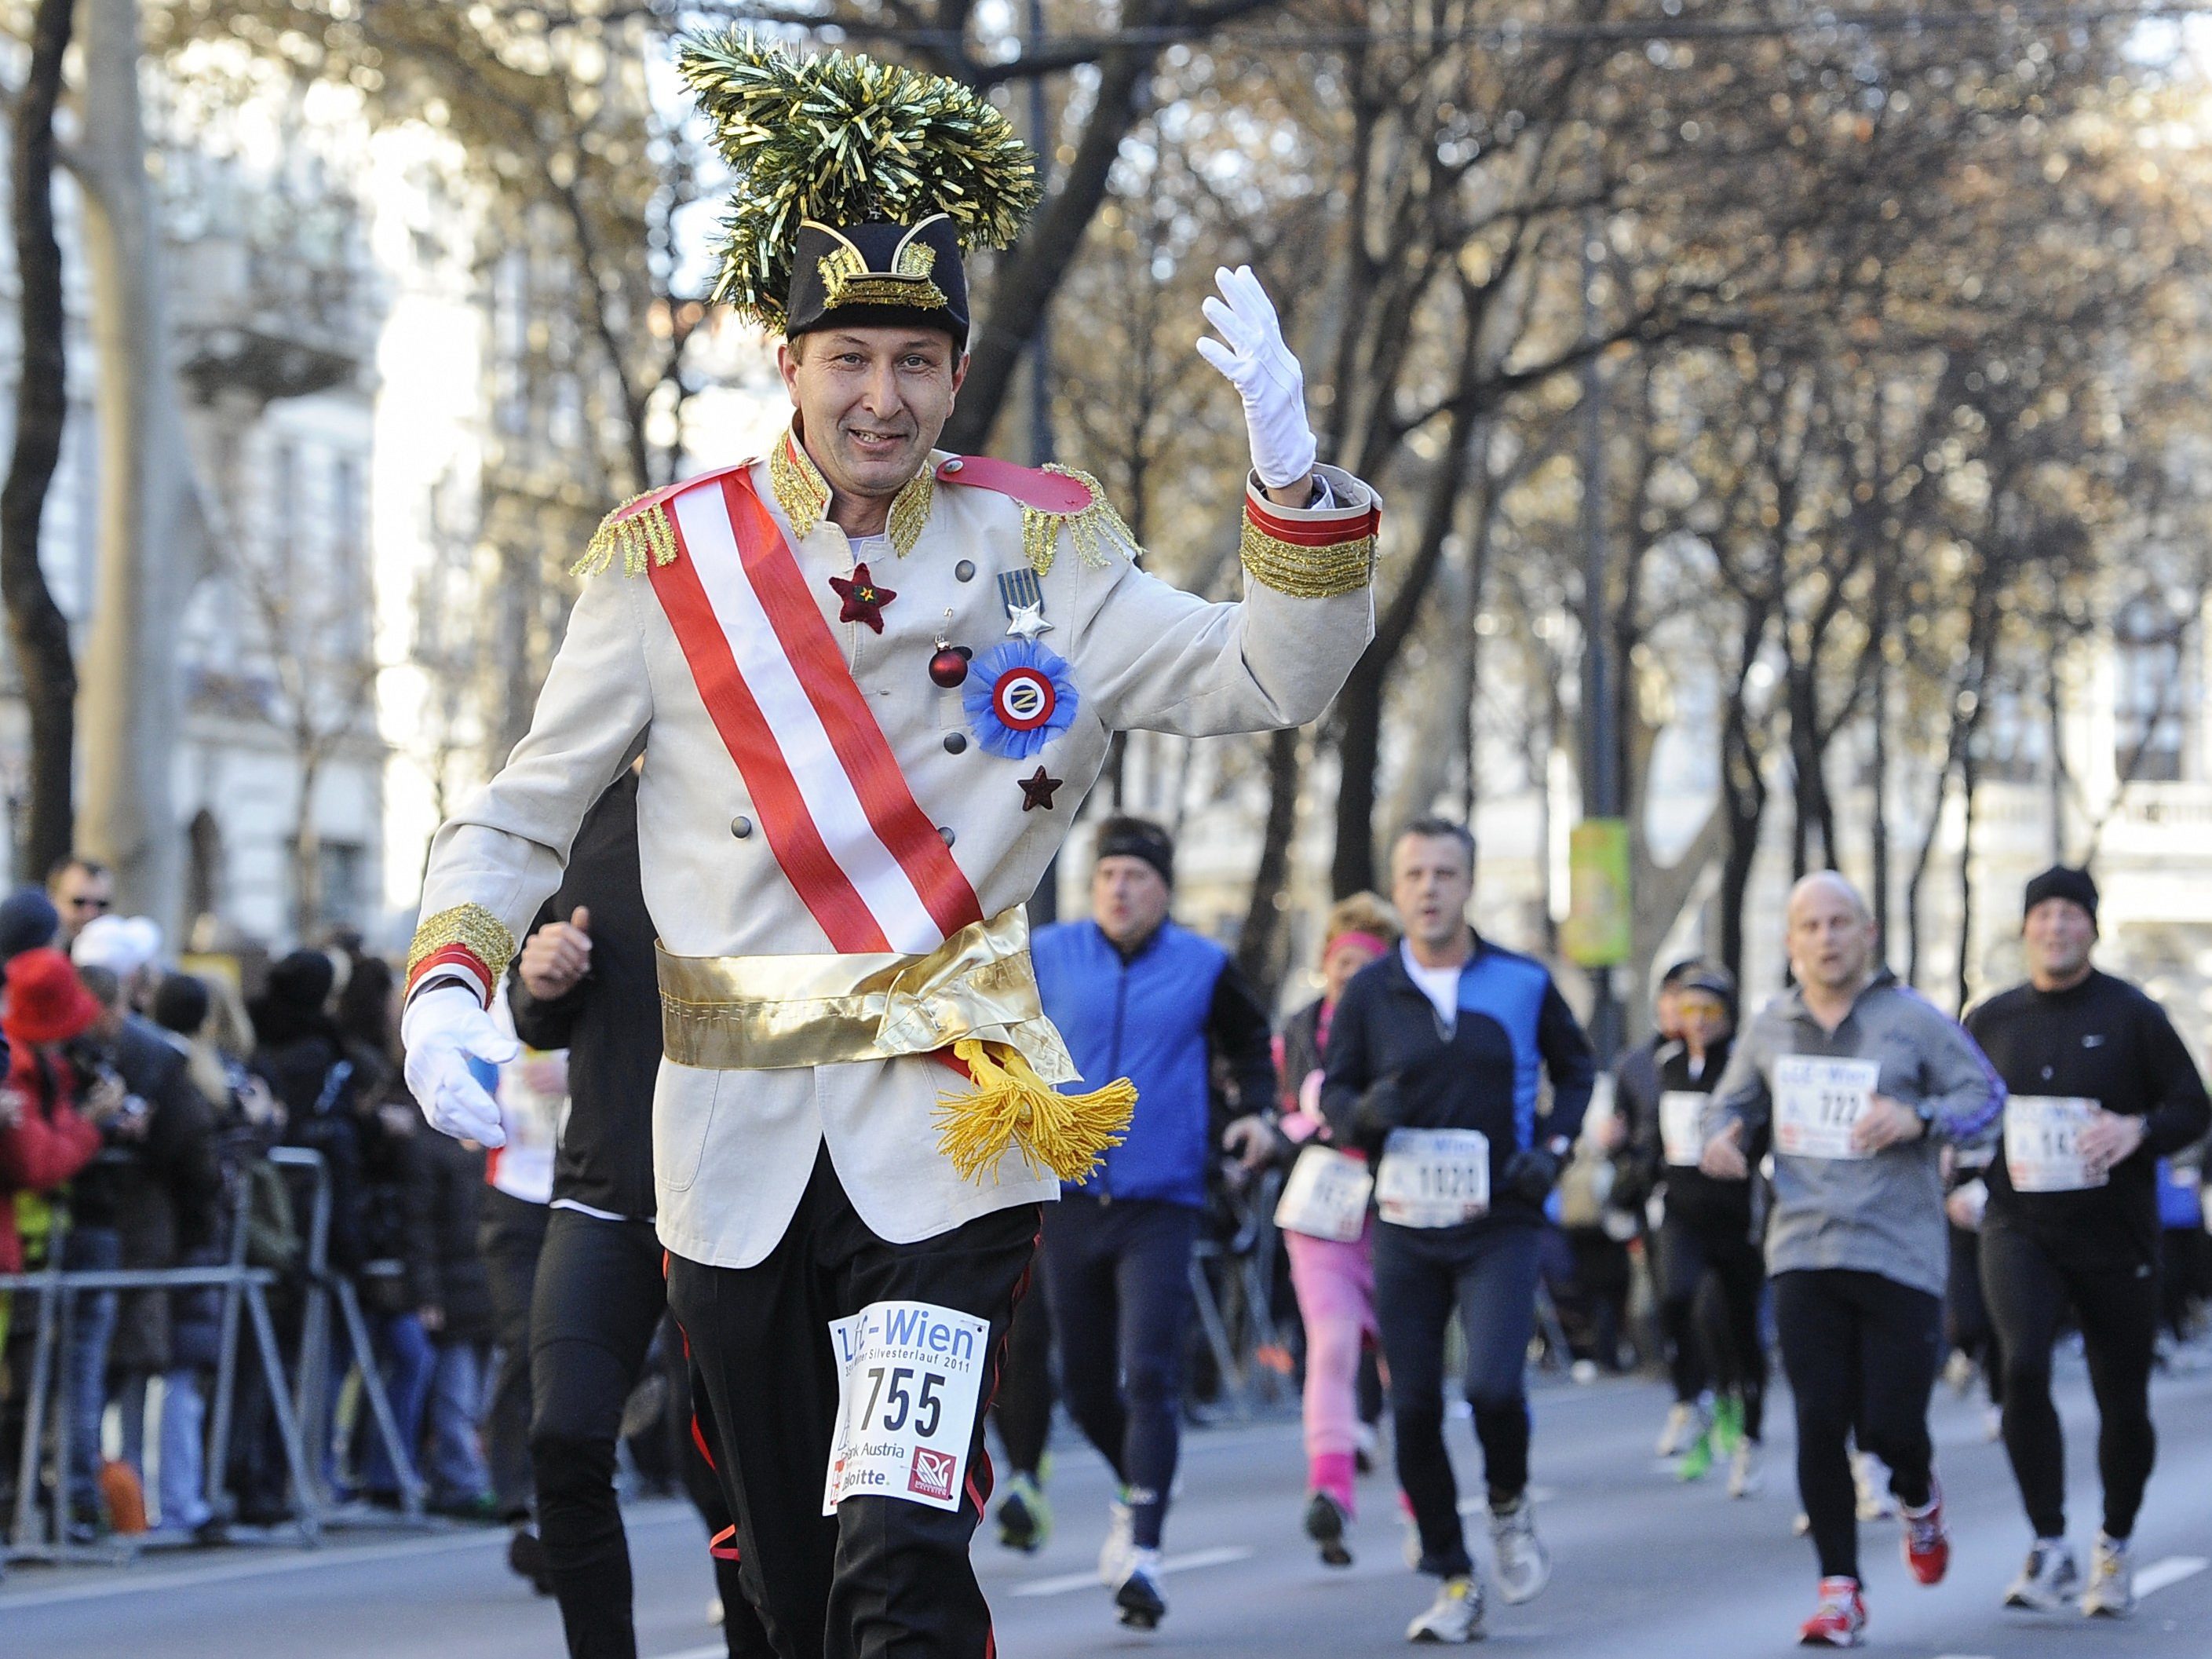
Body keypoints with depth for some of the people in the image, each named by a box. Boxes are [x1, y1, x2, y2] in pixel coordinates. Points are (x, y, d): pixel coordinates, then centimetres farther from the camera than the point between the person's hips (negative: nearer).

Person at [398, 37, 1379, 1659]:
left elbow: (1270, 677, -3)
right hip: (733, 1145, 2)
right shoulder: (669, 561, 1)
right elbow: (526, 812, 5)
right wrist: (449, 985, -13)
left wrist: (1291, 471, -19)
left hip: (947, 1138, -2)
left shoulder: (1041, 549, 3)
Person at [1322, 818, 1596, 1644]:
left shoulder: (1522, 982, 0)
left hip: (1500, 1226, -2)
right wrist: (1362, 1112, -16)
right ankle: (1454, 1583, 14)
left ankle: (1510, 1503, 13)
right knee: (1415, 1408, 1)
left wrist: (1554, 1147, -1)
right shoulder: (1369, 992, 1)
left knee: (1494, 1385, -20)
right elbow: (1334, 1092, 7)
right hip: (1405, 1229, 2)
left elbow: (1574, 1067, 15)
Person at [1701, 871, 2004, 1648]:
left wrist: (1919, 1119, -18)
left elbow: (1985, 1093, 0)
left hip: (1899, 1256, -3)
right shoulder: (1771, 1028, 10)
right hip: (1803, 1255, 3)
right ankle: (1839, 1590, 5)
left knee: (1888, 1424, -3)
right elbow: (1733, 1102, 23)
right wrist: (1722, 1137, -1)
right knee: (1819, 1424, -4)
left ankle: (1918, 1497, 34)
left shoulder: (1913, 1019, -2)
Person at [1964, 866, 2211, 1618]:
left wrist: (2139, 1130, -19)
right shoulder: (1992, 1021, 7)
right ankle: (2049, 1548, -16)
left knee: (2123, 1401, 6)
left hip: (2114, 1237, -1)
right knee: (2023, 1366, -23)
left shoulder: (2132, 1015, -1)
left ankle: (2115, 1547, 30)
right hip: (2019, 1231, 1)